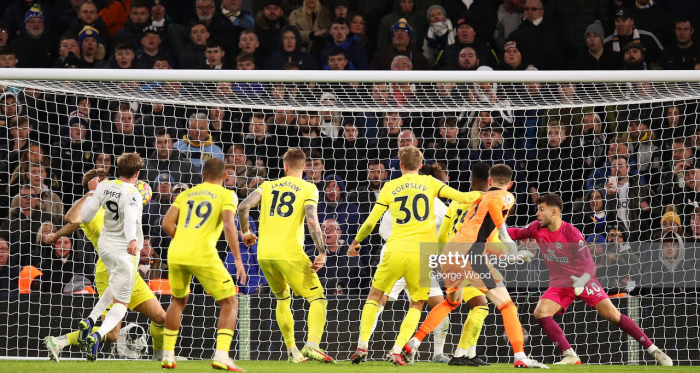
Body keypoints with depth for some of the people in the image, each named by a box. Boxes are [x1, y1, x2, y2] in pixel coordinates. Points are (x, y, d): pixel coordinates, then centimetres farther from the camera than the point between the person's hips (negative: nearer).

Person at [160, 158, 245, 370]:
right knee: (230, 304, 6)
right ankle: (221, 356, -12)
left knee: (178, 301, 27)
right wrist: (238, 259, -10)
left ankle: (168, 356, 26)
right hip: (203, 255, -4)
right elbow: (229, 225, -9)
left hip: (176, 253, 4)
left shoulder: (185, 195, 19)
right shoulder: (226, 196, 7)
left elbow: (167, 223, 10)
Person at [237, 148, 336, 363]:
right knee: (318, 298, 1)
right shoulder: (308, 189, 3)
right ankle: (312, 345, -21)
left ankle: (292, 351, 20)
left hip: (264, 254, 4)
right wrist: (321, 253, -13)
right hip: (290, 253, -4)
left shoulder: (268, 186, 13)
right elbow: (312, 220, -12)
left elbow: (243, 207, 2)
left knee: (282, 299, 24)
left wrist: (245, 232, 19)